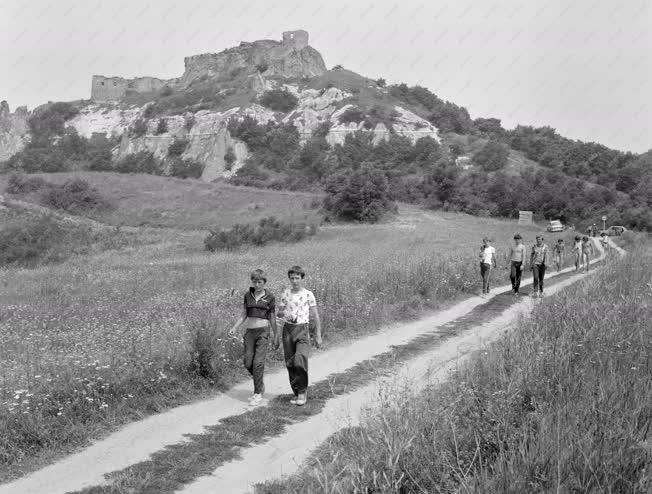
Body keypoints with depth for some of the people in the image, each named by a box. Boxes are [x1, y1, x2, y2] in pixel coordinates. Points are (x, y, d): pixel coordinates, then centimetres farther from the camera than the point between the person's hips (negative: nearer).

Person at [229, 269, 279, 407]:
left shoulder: (269, 297, -2)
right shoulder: (248, 295, 7)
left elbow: (272, 318, 4)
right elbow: (244, 315, 11)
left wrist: (276, 336, 6)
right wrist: (234, 328, -2)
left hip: (263, 331, -4)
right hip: (249, 332, 4)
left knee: (258, 363, -10)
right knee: (248, 362, 2)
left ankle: (258, 394, 0)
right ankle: (260, 385, 27)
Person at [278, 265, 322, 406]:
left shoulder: (308, 294, -2)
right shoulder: (286, 294, 7)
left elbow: (315, 316, 1)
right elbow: (279, 313, 13)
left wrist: (318, 335, -1)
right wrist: (284, 314, -11)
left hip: (302, 330, -4)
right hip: (288, 329, 4)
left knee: (300, 361, -19)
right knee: (290, 363, 6)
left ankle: (302, 391, -2)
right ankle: (297, 393, 19)